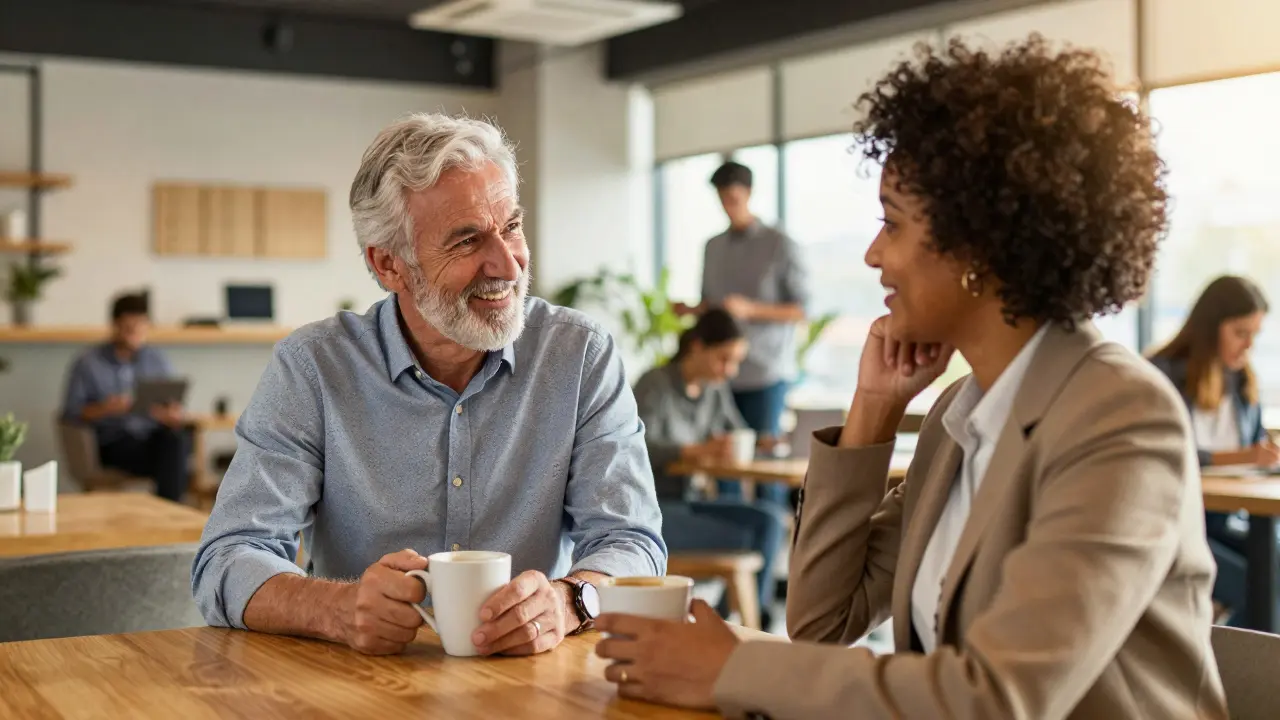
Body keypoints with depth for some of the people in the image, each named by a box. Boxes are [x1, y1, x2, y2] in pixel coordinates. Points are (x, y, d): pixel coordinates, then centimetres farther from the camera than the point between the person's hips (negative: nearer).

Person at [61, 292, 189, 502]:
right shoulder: (87, 364, 6)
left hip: (154, 438, 3)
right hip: (114, 445, -3)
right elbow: (70, 414, 1)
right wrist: (104, 409, -17)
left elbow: (174, 409, 11)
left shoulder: (157, 360, 14)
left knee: (176, 439, -34)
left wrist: (172, 415, -14)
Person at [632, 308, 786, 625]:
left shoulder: (716, 389, 8)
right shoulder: (656, 385, -12)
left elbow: (737, 435, 19)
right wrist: (699, 450, -40)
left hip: (686, 503, 7)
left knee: (768, 520, -13)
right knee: (739, 539, -23)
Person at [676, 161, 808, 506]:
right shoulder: (713, 247, 13)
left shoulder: (780, 245, -3)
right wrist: (690, 310, -2)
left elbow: (802, 310, -5)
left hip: (766, 373, -5)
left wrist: (751, 309, -17)